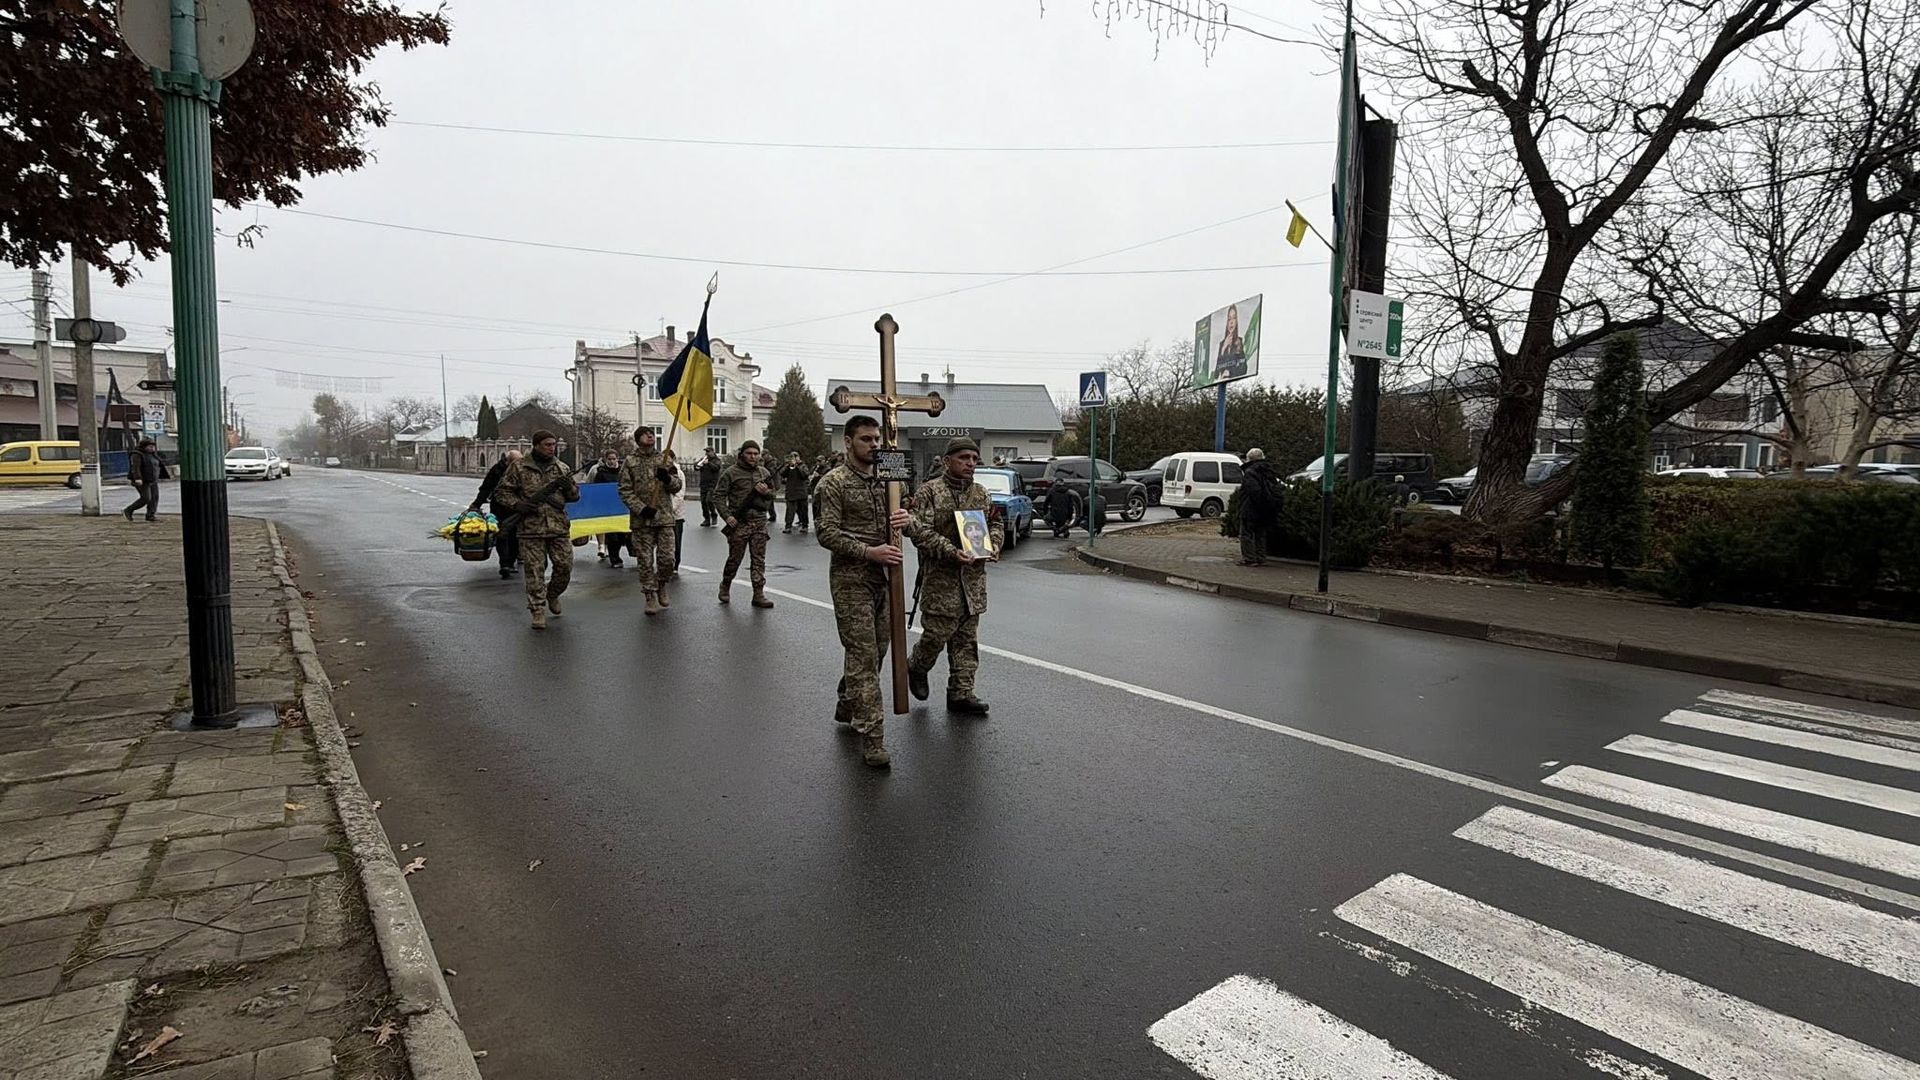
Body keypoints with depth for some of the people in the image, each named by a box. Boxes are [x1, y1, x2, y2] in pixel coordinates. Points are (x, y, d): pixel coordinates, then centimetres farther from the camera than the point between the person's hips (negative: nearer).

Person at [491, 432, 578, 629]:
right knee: (534, 572, 0)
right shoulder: (519, 467, 2)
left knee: (565, 567, 3)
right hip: (531, 528, -3)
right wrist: (518, 504, -12)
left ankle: (552, 594, 30)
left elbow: (575, 496, 13)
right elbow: (501, 492, 5)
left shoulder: (561, 468, 11)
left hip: (559, 528, 3)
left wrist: (569, 487, -9)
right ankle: (538, 611, 7)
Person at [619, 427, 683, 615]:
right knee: (645, 561, 2)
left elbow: (677, 486, 9)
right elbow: (625, 491, -1)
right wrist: (641, 508, -13)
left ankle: (661, 584, 26)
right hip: (641, 520, -1)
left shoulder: (665, 459, 10)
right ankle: (651, 596, 12)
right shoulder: (630, 462, 3)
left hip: (664, 517, 2)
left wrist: (668, 478, -13)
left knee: (667, 558, -2)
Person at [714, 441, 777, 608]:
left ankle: (758, 594, 6)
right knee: (734, 559, 5)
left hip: (759, 522, 4)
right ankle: (725, 587, 27)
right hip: (738, 523, -4)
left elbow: (772, 495, 19)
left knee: (759, 559, 2)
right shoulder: (731, 472, -2)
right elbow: (718, 496, -3)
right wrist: (727, 516, -15)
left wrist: (766, 492, -5)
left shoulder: (764, 472, 12)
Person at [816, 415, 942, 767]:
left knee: (875, 649, 15)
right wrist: (869, 551, -23)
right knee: (863, 654, -8)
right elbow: (827, 533, -13)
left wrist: (908, 520, -13)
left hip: (883, 577, 7)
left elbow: (916, 527, 11)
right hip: (850, 579, -7)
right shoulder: (834, 483, -5)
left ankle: (847, 707, 37)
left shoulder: (886, 481, 13)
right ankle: (872, 738, -5)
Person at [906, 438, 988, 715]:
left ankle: (961, 692, 18)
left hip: (973, 578, 6)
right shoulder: (929, 492, -6)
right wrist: (951, 552, -24)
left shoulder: (982, 495, 12)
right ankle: (916, 668, 28)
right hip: (940, 579, -5)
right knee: (937, 633, -2)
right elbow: (921, 532, -14)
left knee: (967, 639, 8)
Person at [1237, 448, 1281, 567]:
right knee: (1261, 535, 15)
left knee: (1247, 534, -1)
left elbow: (1253, 491, -24)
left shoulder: (1250, 472, -13)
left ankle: (1249, 559, -3)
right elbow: (1276, 492, 13)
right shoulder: (1270, 472, 14)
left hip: (1251, 510, -8)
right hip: (1266, 512, 8)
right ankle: (1261, 559, 16)